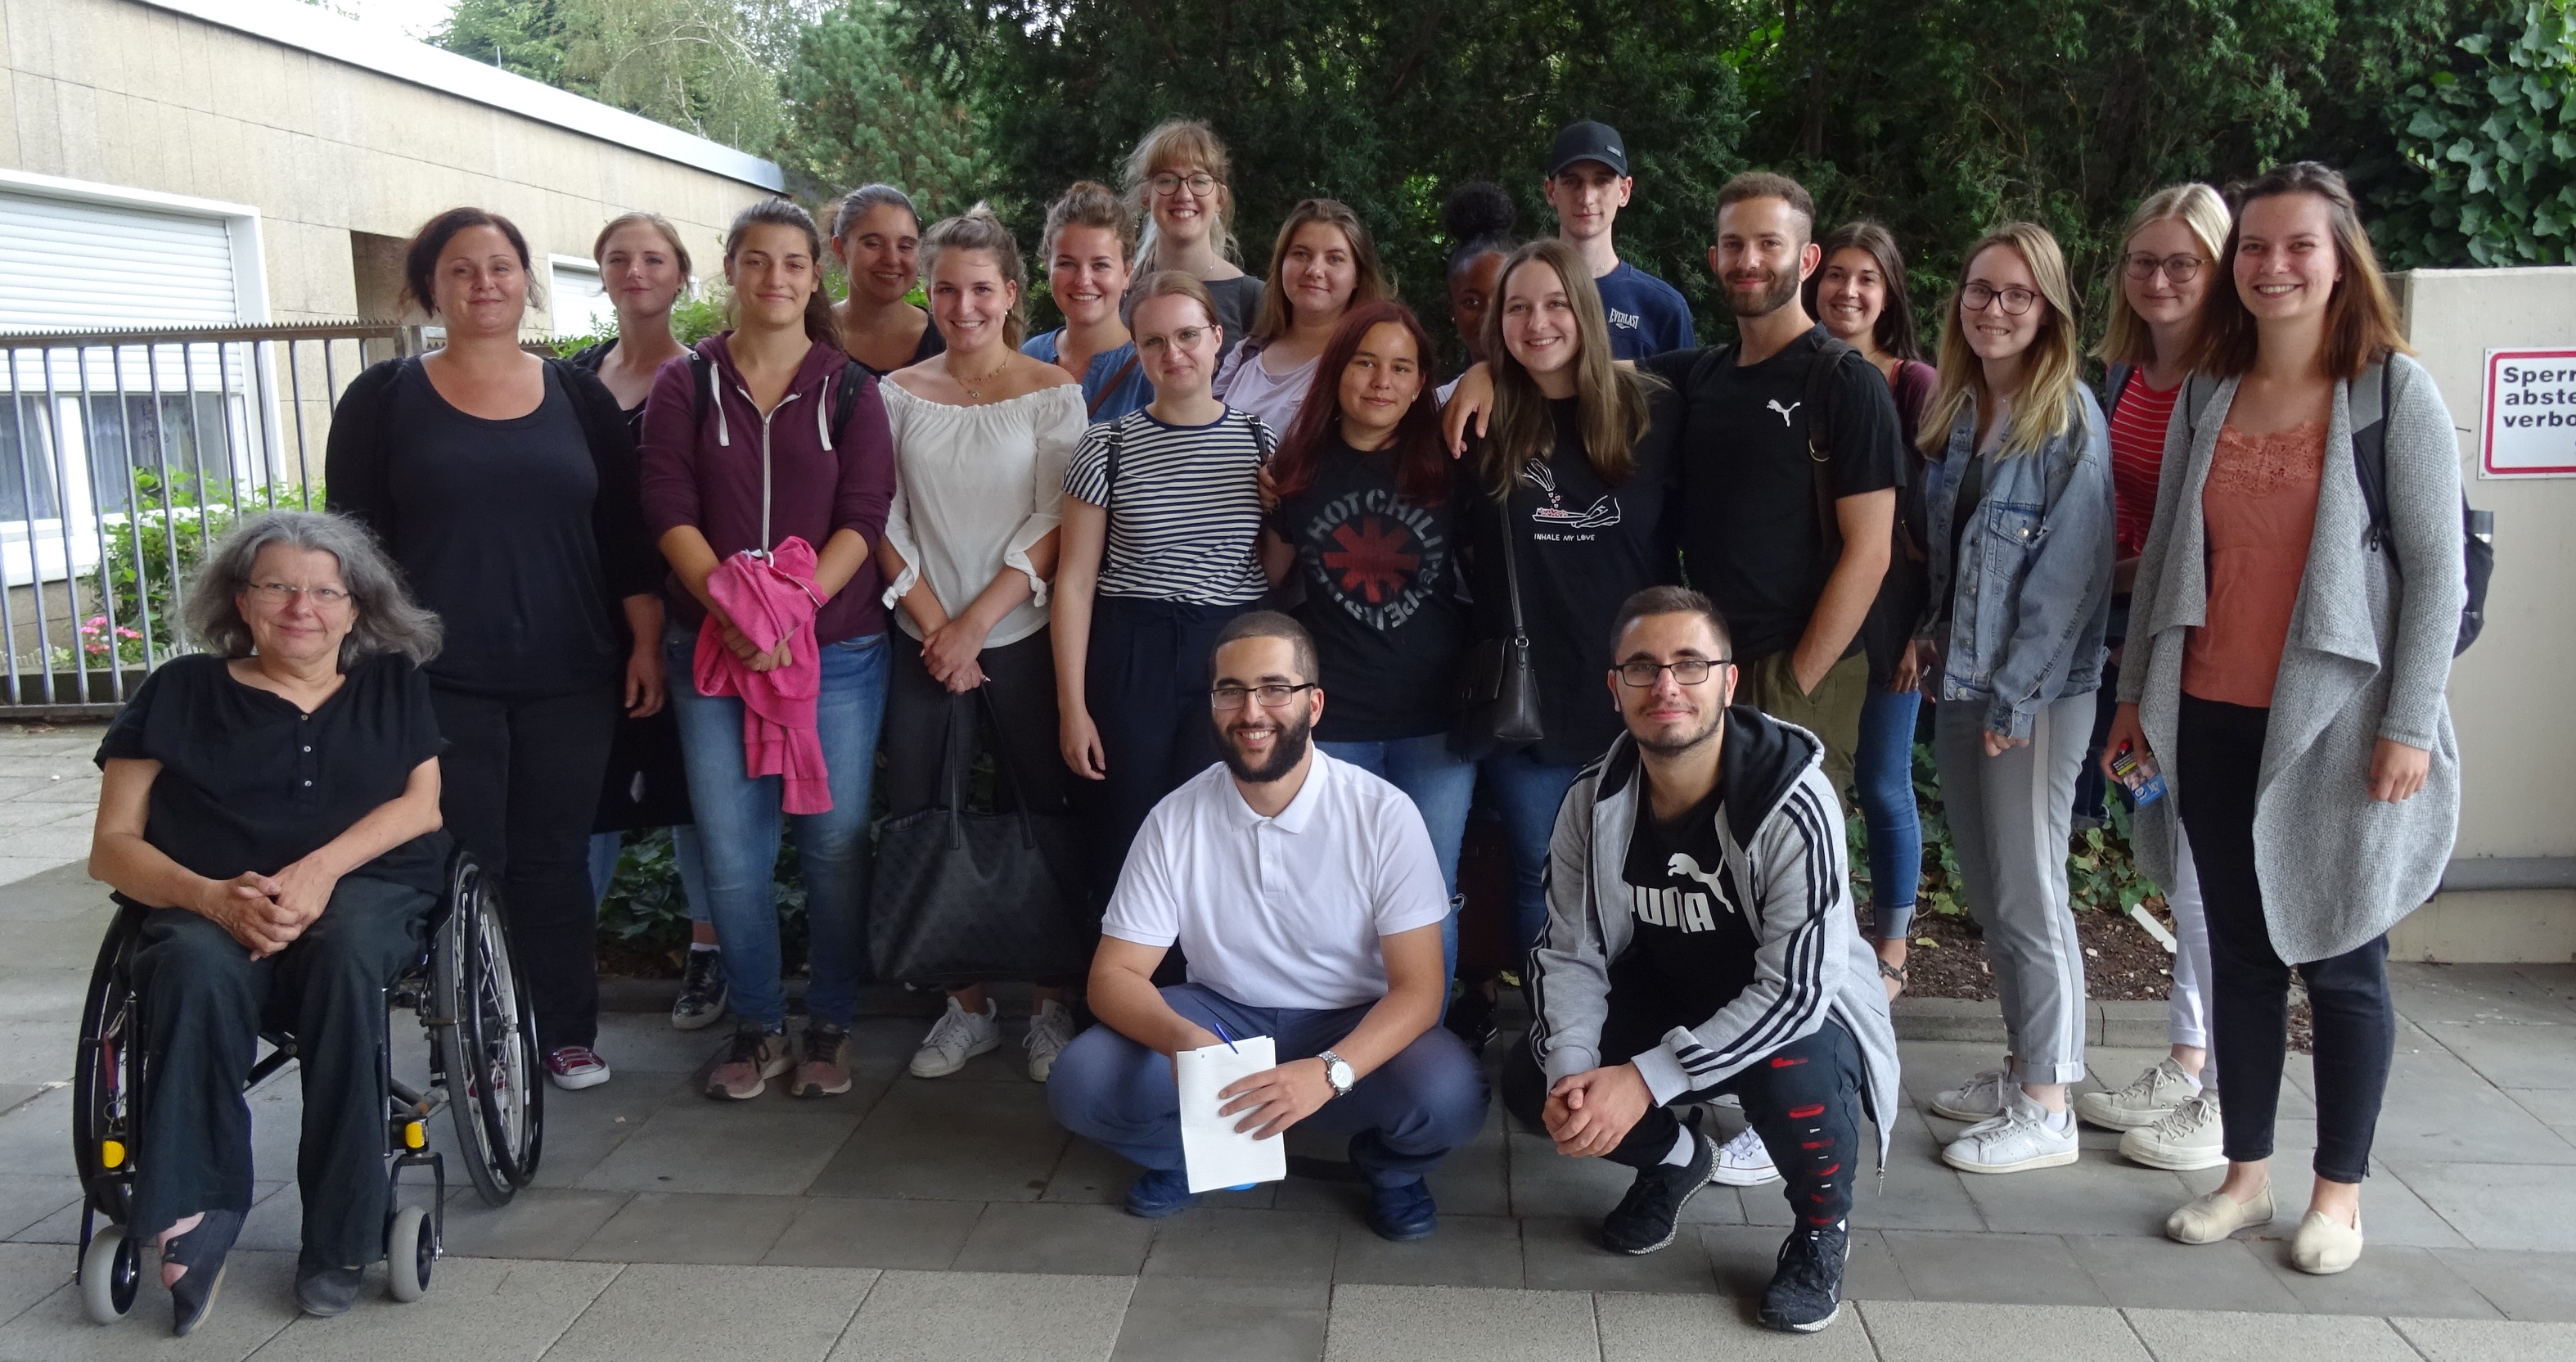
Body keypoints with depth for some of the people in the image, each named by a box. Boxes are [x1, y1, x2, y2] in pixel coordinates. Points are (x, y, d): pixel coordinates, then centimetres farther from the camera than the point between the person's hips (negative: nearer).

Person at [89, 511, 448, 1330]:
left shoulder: (392, 684, 16)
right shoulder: (181, 692, 12)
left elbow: (423, 802, 4)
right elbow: (113, 847, 6)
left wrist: (320, 868, -16)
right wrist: (212, 896, -16)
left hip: (366, 889, 0)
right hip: (205, 905, 0)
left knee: (344, 949, -36)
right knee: (199, 968, -36)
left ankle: (339, 1237, -28)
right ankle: (196, 1218, -28)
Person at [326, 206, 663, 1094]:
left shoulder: (580, 396, 8)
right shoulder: (385, 398, 4)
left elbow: (625, 532, 9)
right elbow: (353, 538, 3)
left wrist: (646, 640, 3)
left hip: (568, 679, 2)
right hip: (439, 682, -1)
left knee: (555, 859, 6)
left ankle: (566, 1033, 18)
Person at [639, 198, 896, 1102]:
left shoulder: (849, 390, 7)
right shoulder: (685, 385, 8)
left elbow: (863, 516, -2)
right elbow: (669, 510, 0)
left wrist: (795, 606, -16)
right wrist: (729, 605, -16)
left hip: (837, 644, 0)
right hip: (713, 646, 1)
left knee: (834, 840, 2)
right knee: (731, 849, 2)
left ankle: (830, 1026, 18)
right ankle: (756, 1026, 18)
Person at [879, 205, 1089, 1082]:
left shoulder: (1049, 392, 0)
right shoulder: (898, 394, 8)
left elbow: (1055, 525, -6)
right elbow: (886, 523, 3)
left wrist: (975, 623, -11)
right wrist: (936, 627, -7)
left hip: (1023, 637, -2)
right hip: (925, 641, 3)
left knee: (1047, 815, 1)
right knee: (919, 824, 3)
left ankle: (1051, 1006, 15)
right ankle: (968, 1007, 17)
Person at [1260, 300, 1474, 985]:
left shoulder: (1448, 466, -1)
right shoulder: (1301, 468, 2)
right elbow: (1274, 576, 15)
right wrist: (1270, 506, 4)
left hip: (1436, 719, 0)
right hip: (1331, 722, 1)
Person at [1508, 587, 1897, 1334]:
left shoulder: (1793, 802, -29)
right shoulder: (1593, 800, -13)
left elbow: (1796, 989, -30)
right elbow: (1570, 954, -8)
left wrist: (1645, 1079, -35)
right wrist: (1571, 1070, -27)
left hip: (1798, 1013, -4)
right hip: (1663, 999, 5)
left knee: (1791, 1077, -37)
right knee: (1530, 1082, -14)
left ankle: (1822, 1227, -1)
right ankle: (1675, 1157, 18)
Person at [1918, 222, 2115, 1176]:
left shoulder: (2070, 420, -12)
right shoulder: (1955, 409, 10)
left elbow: (2067, 572, -15)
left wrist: (2014, 699, -16)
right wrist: (1940, 651, 7)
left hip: (2034, 693, -7)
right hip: (1960, 683, 7)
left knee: (2027, 892, 0)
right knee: (1986, 889, 15)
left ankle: (2046, 1108, 12)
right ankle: (2021, 1068, 29)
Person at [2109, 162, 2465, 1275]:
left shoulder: (2395, 392, -4)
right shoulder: (2206, 396, 9)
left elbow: (2436, 567, -7)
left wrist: (2409, 722, -11)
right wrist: (2139, 689, 11)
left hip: (2335, 725, -4)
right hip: (2214, 722, 4)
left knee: (2341, 961, 6)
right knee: (2238, 953, 11)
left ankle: (2339, 1192, 22)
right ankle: (2246, 1174, 25)